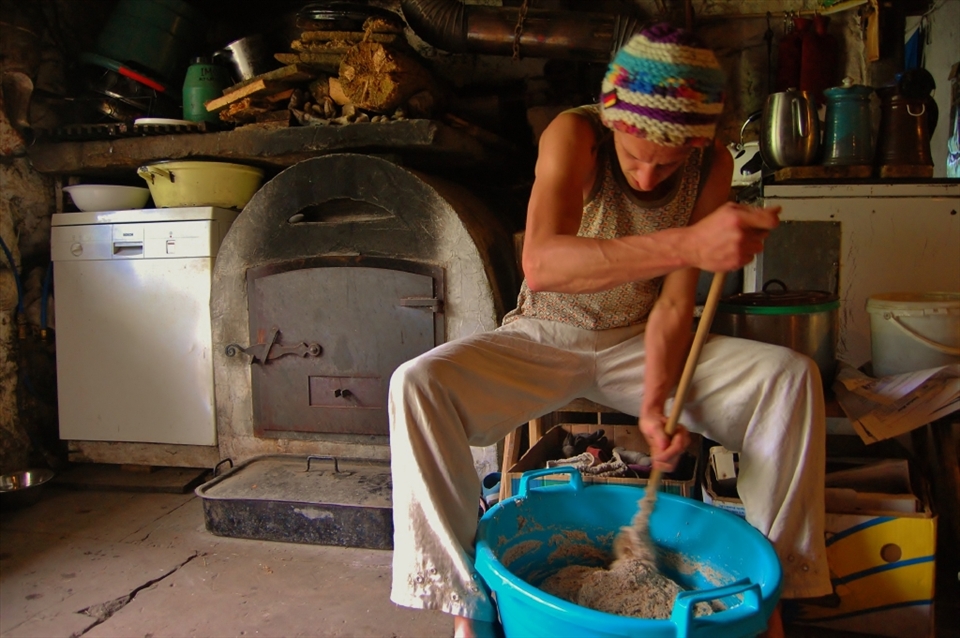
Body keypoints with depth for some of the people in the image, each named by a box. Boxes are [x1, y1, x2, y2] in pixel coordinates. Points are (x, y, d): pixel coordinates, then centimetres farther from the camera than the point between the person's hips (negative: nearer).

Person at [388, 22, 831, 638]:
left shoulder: (712, 165, -9)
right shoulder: (575, 136, -20)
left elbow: (675, 303, -10)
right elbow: (541, 264, -39)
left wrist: (655, 400, -26)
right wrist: (688, 244, -48)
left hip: (640, 343, 3)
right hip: (545, 337, -2)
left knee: (793, 375, -17)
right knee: (416, 385, -28)